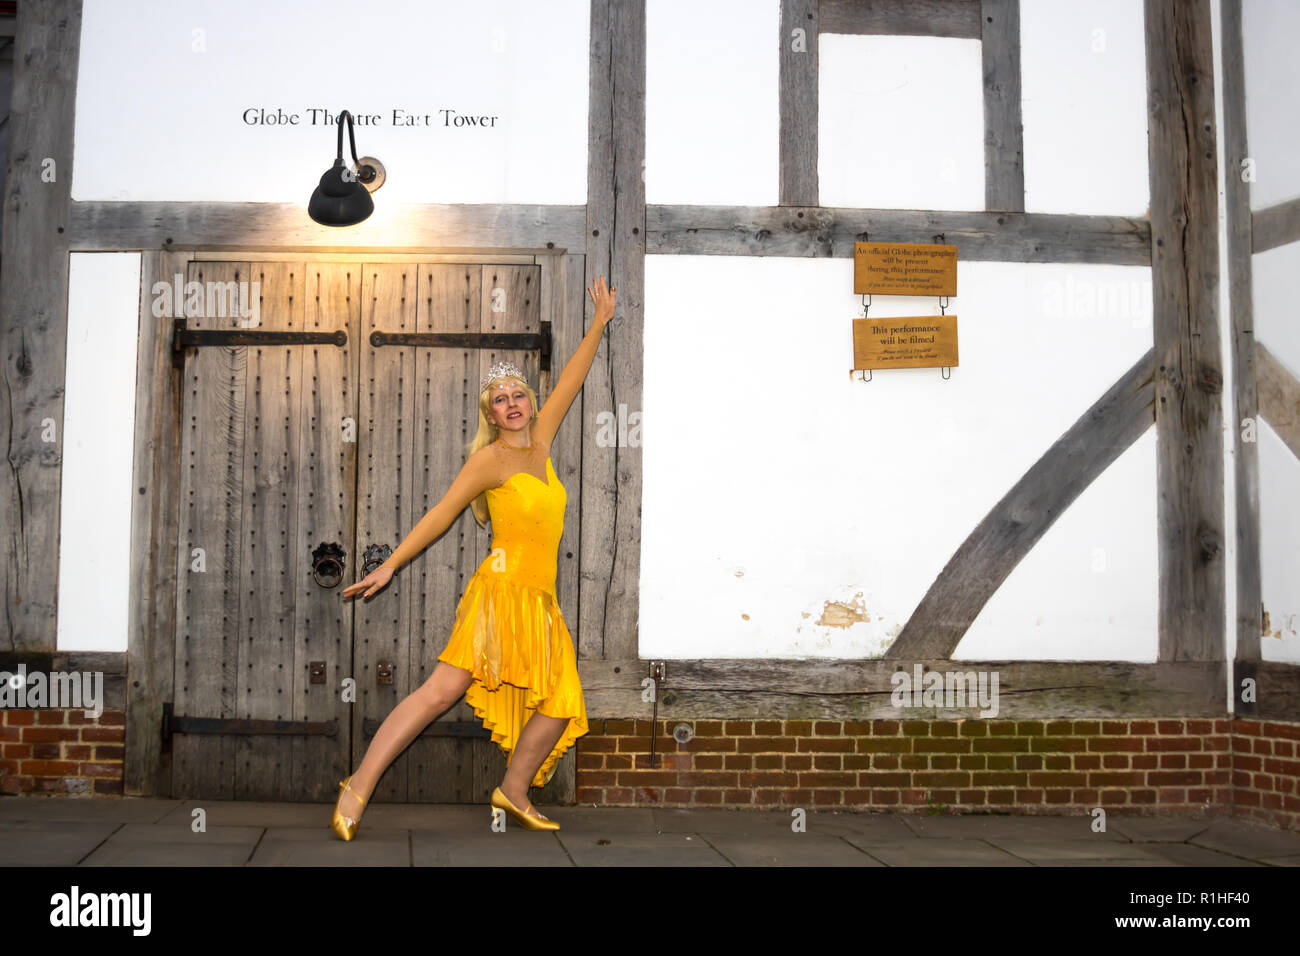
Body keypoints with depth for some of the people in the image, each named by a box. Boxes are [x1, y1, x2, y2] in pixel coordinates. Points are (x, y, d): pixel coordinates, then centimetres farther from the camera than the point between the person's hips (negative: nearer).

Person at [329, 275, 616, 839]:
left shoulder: (540, 444, 13)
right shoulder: (491, 458, -2)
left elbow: (569, 384, 20)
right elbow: (442, 514, -2)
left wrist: (600, 323, 26)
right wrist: (391, 564, -3)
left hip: (540, 601, 7)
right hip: (504, 589, -7)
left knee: (561, 703, 2)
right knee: (444, 689, -15)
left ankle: (513, 792, 17)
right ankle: (358, 787, -13)